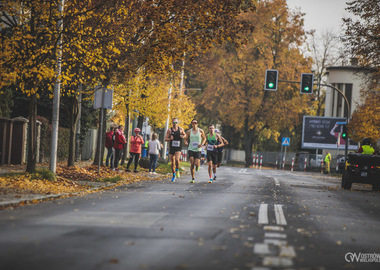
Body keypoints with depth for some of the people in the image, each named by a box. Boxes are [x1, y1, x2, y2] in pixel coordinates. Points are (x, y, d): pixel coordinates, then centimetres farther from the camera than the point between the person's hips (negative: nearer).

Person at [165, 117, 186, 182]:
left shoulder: (180, 129, 3)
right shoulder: (169, 130, 0)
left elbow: (185, 134, 19)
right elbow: (165, 139, 1)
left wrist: (183, 136, -4)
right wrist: (170, 139, -20)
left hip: (178, 148, -1)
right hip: (171, 148, 1)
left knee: (177, 159, -24)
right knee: (172, 163, 6)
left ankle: (177, 170, 2)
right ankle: (174, 175, 23)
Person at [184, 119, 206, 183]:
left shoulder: (201, 131, 1)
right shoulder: (189, 131, 3)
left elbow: (204, 138, 12)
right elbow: (186, 139, 11)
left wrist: (202, 144, -7)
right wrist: (186, 142, -13)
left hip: (198, 149, -1)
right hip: (191, 149, 1)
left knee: (197, 164, -9)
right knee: (192, 164, -10)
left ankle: (198, 164, 31)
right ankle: (193, 178, -1)